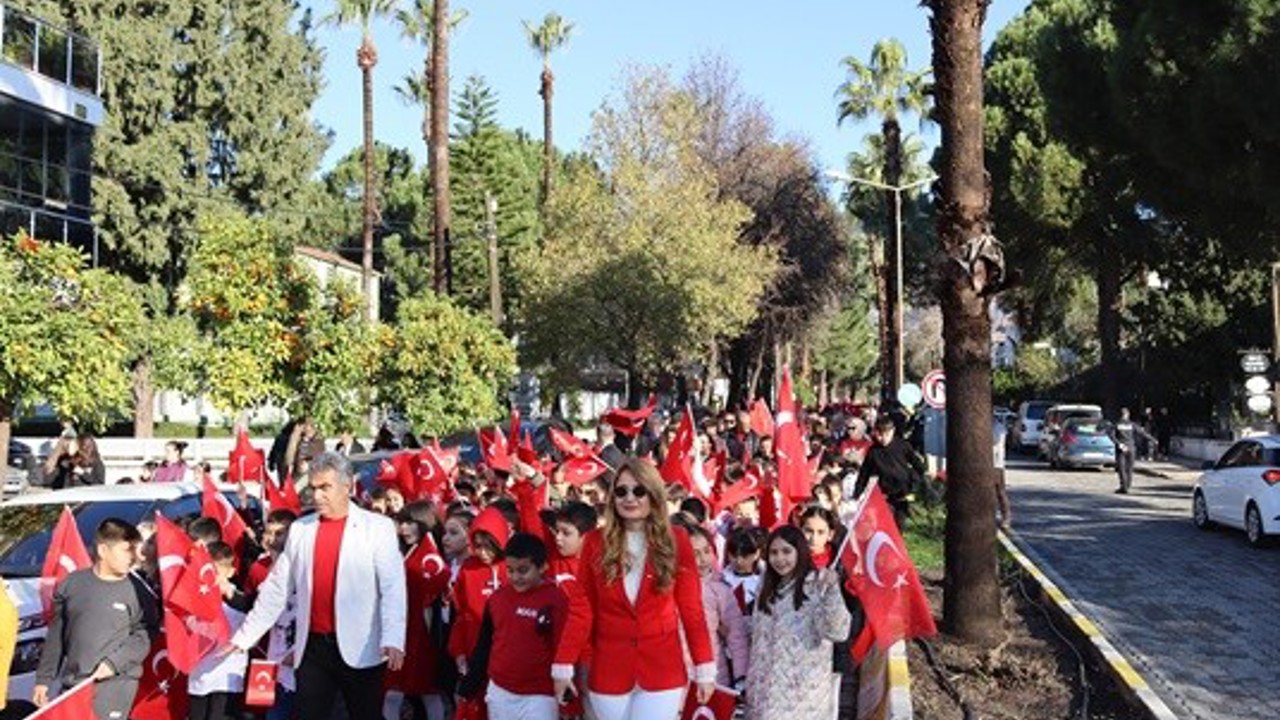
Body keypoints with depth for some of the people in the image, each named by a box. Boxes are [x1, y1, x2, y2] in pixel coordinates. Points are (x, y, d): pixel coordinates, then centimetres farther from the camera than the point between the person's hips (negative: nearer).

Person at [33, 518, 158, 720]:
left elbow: (145, 635, -4)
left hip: (116, 683, -4)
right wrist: (44, 679, 11)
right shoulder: (73, 583, 4)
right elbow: (56, 636, 10)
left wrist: (114, 662, -16)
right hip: (72, 682, 4)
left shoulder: (136, 590, -4)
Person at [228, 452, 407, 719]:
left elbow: (393, 589, -9)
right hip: (312, 648, 3)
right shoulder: (299, 529, 10)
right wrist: (243, 638, 11)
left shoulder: (378, 528, -2)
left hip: (361, 651, -3)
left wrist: (393, 640, -22)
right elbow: (276, 589, 13)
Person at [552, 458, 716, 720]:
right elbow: (581, 609, 1)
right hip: (609, 670, 1)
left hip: (662, 670, -1)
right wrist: (563, 665, -3)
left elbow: (691, 608, -1)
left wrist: (704, 669, -3)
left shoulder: (676, 541, -3)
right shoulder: (596, 541, 0)